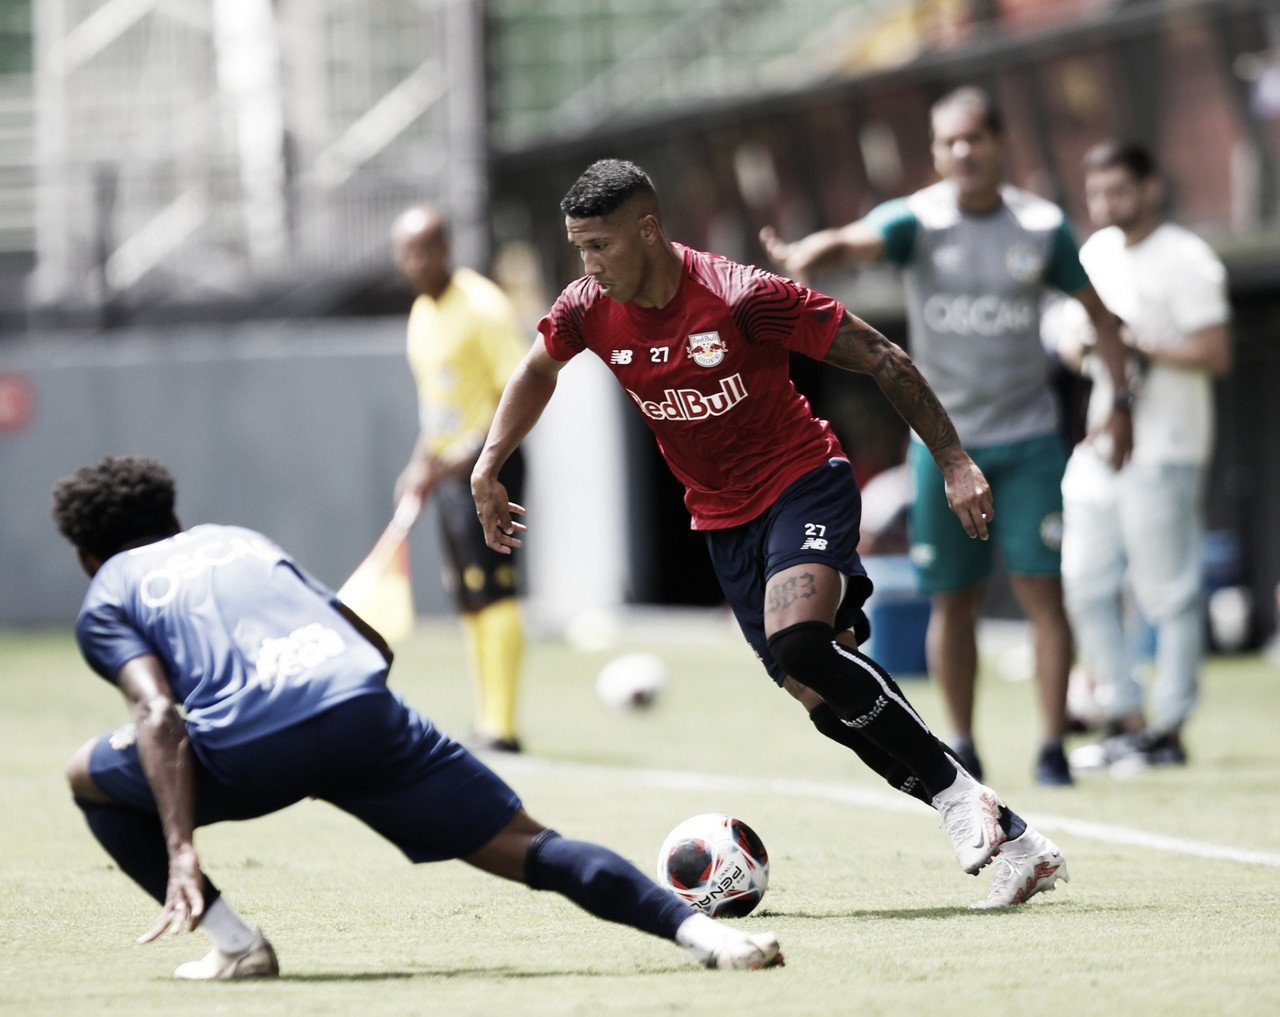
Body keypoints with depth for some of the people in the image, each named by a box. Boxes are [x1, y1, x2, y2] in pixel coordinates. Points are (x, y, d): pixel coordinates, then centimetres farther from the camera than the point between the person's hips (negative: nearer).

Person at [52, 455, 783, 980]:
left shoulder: (106, 602, 22)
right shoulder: (237, 538, 36)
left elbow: (160, 716, 0)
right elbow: (375, 644, 30)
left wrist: (181, 852, -8)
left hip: (248, 750, -3)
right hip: (361, 704, 3)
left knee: (91, 774, 25)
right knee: (526, 847, 6)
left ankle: (235, 945, 15)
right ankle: (696, 928, -19)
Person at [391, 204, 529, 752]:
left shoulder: (483, 307, -13)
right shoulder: (422, 312, 13)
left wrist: (468, 453, -23)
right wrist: (421, 464, 15)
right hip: (448, 466, 9)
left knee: (491, 588, -14)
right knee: (468, 600, 9)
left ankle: (500, 725, -16)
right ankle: (486, 721, 14)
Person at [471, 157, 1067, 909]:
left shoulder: (742, 297, -21)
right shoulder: (589, 311, -5)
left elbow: (881, 360, -15)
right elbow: (538, 372, 19)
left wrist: (955, 463, -15)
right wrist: (489, 469, 13)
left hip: (803, 481, -6)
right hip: (723, 518, 6)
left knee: (797, 644, -32)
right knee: (832, 700, -2)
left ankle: (956, 792, -18)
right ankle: (1014, 841, 4)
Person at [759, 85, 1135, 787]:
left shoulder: (1043, 226, -1)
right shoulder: (918, 220, -8)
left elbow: (1095, 309, 12)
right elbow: (854, 241, -30)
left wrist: (1120, 400, 5)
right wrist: (802, 257, -53)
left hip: (1028, 438, 0)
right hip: (943, 438, 0)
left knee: (1041, 588, -8)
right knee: (952, 599, 5)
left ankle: (1053, 747, -5)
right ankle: (963, 749, 19)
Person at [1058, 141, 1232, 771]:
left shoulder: (1185, 260, -10)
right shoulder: (1096, 253, 14)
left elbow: (1215, 354, -15)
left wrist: (1140, 345, -19)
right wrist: (1082, 347, 1)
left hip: (1162, 452, -8)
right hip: (1098, 448, 8)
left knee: (1168, 590, -4)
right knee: (1085, 584, 7)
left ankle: (1168, 729, 1)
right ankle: (1126, 719, 15)